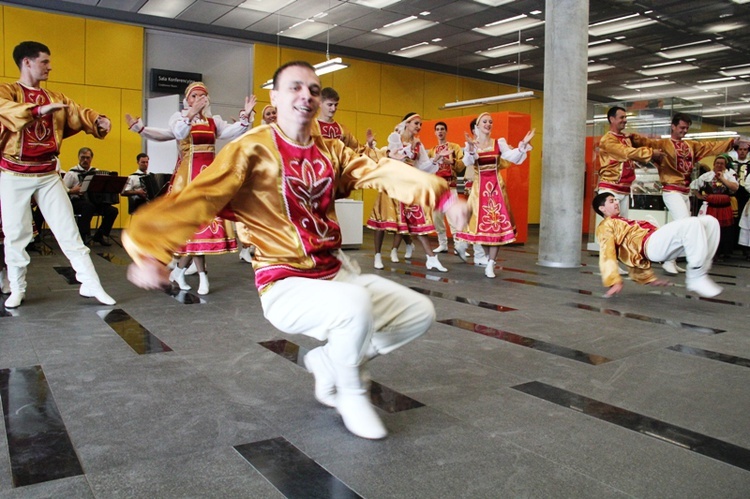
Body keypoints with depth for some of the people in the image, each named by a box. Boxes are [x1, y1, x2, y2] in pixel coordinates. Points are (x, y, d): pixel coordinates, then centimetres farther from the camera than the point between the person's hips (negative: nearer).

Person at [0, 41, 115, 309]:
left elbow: (78, 113, -1)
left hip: (48, 175, 4)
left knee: (69, 230, 1)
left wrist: (98, 120, -22)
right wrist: (40, 110, -38)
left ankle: (90, 284, 2)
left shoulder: (56, 97, 12)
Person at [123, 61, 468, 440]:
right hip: (286, 286, -7)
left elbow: (382, 172, -7)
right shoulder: (253, 149, -11)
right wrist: (152, 251, -36)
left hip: (337, 273, 7)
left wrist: (442, 196, -20)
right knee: (357, 304, -35)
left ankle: (329, 360, 18)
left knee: (421, 312, 3)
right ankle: (351, 394, -4)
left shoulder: (330, 150, 7)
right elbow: (199, 197, -22)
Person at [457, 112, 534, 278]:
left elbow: (513, 158, -5)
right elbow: (467, 162, -16)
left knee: (497, 222, -7)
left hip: (496, 185, 0)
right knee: (481, 222, 2)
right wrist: (471, 147, -32)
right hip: (479, 186, 0)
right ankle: (488, 256, 23)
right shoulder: (471, 145, 2)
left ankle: (490, 264, -3)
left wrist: (523, 144, -19)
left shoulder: (499, 143, 5)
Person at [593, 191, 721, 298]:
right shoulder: (606, 226, 9)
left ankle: (696, 275, -5)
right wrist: (614, 281, -22)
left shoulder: (623, 222, 36)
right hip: (650, 244, -9)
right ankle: (697, 278, -21)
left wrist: (649, 278, 27)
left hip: (662, 243, 9)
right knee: (692, 223, -28)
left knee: (710, 221, -1)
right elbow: (607, 254, -7)